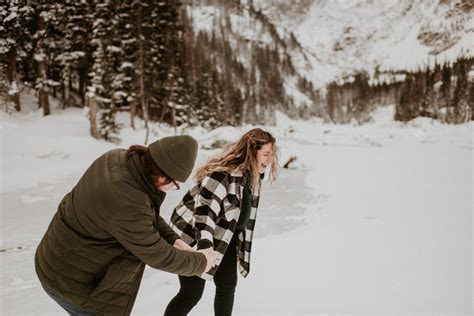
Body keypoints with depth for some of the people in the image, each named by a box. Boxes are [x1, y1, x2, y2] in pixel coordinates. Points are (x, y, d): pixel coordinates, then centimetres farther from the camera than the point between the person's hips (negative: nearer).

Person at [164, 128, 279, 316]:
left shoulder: (253, 177, -1)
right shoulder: (222, 174, -29)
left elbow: (246, 213, 10)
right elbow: (204, 211, -33)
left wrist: (242, 247, 15)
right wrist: (205, 244, -43)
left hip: (224, 238, 8)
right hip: (193, 236, -8)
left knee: (228, 286, 12)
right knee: (192, 293, -5)